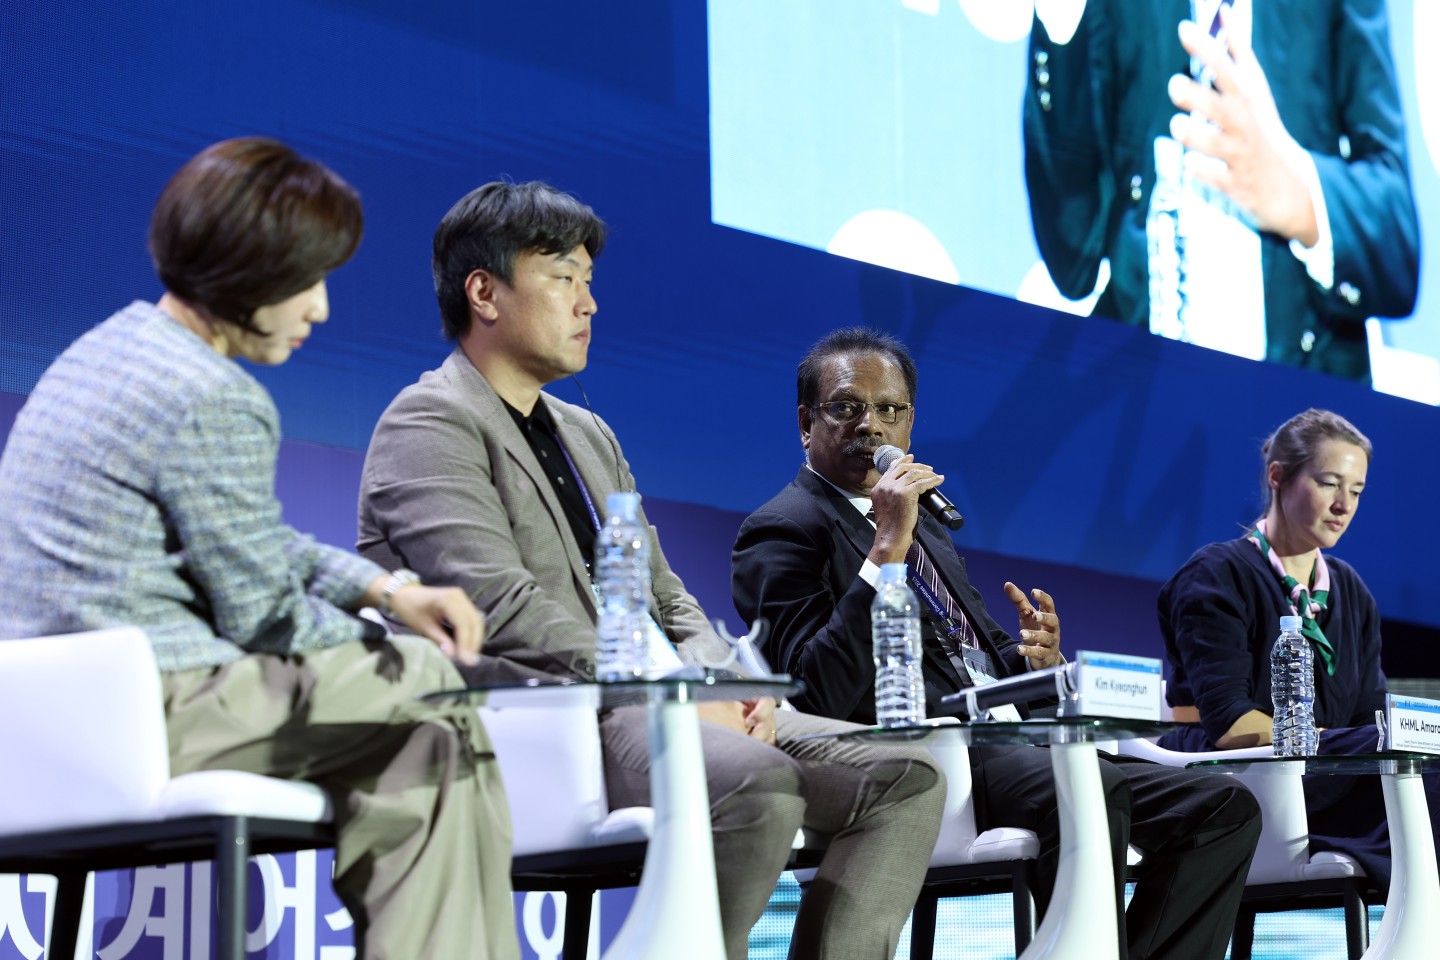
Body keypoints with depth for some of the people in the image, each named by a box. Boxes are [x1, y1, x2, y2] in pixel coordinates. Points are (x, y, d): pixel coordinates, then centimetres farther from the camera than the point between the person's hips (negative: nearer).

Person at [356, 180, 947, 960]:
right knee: (756, 779, -35)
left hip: (635, 705, 9)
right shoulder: (429, 424, -3)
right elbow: (505, 611, -16)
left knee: (905, 774, -5)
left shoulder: (588, 435, 27)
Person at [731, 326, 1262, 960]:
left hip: (1002, 751, 9)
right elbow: (820, 696, -16)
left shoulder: (925, 526, 27)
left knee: (1226, 807, -5)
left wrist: (1034, 655, 4)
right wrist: (887, 546, -18)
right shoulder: (782, 531, -1)